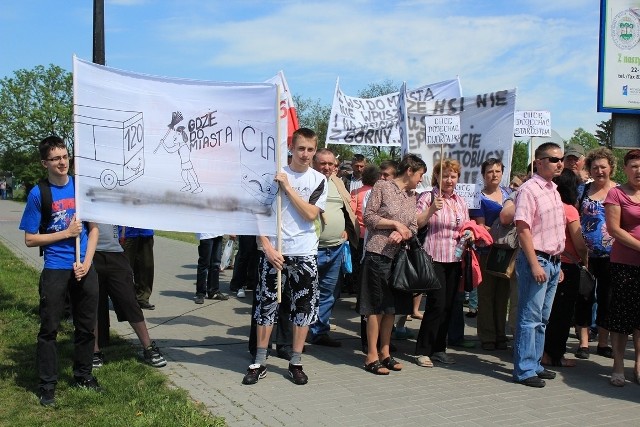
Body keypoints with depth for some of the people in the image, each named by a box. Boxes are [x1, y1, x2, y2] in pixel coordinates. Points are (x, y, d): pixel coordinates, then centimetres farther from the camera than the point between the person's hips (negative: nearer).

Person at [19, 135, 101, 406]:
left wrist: (86, 262, -6)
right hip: (55, 271, -3)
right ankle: (47, 385, 14)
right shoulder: (38, 194, -5)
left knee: (86, 326, 12)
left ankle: (83, 375, 28)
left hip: (85, 269, 3)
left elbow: (94, 229, 6)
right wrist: (67, 233, -12)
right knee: (49, 329, 3)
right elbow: (30, 239, -3)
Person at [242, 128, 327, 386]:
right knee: (266, 305, 3)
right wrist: (268, 247, -10)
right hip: (274, 252, -1)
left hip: (305, 255, 2)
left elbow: (310, 214, -10)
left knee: (304, 308, 6)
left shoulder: (318, 180, 3)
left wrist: (288, 187, -13)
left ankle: (296, 363, 18)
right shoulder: (274, 174, -2)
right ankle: (260, 362, 13)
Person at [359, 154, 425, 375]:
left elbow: (414, 227, 11)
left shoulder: (412, 195, 14)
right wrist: (396, 224, -13)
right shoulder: (382, 186, -5)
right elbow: (369, 217, -10)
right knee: (377, 305, -3)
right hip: (378, 254, -7)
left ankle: (384, 352, 21)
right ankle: (371, 356, 5)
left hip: (399, 255, 7)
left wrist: (402, 234, -10)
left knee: (392, 306, 10)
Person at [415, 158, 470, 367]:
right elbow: (416, 224, -14)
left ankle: (439, 349, 20)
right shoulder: (428, 198, -4)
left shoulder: (461, 202, 15)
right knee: (436, 304, -9)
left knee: (448, 306, 8)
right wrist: (431, 210, -27)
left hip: (455, 259, 6)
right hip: (434, 257, -6)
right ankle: (423, 351, 3)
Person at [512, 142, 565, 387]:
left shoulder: (553, 190, 15)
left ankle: (534, 364, 24)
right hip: (536, 260, -9)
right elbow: (523, 229, -17)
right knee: (530, 318, -4)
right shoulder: (529, 190, -12)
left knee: (542, 318, 14)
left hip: (553, 261, 9)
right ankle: (524, 370, 3)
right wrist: (535, 265, -21)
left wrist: (558, 264, 17)